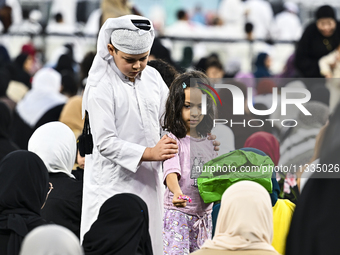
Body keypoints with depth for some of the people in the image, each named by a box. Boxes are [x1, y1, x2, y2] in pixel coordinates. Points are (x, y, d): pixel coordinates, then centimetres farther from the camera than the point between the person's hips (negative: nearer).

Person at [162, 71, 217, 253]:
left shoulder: (210, 142, 11)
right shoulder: (173, 139, -8)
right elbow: (172, 172, -23)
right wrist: (177, 193, -42)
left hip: (204, 215, 6)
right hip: (177, 213, -6)